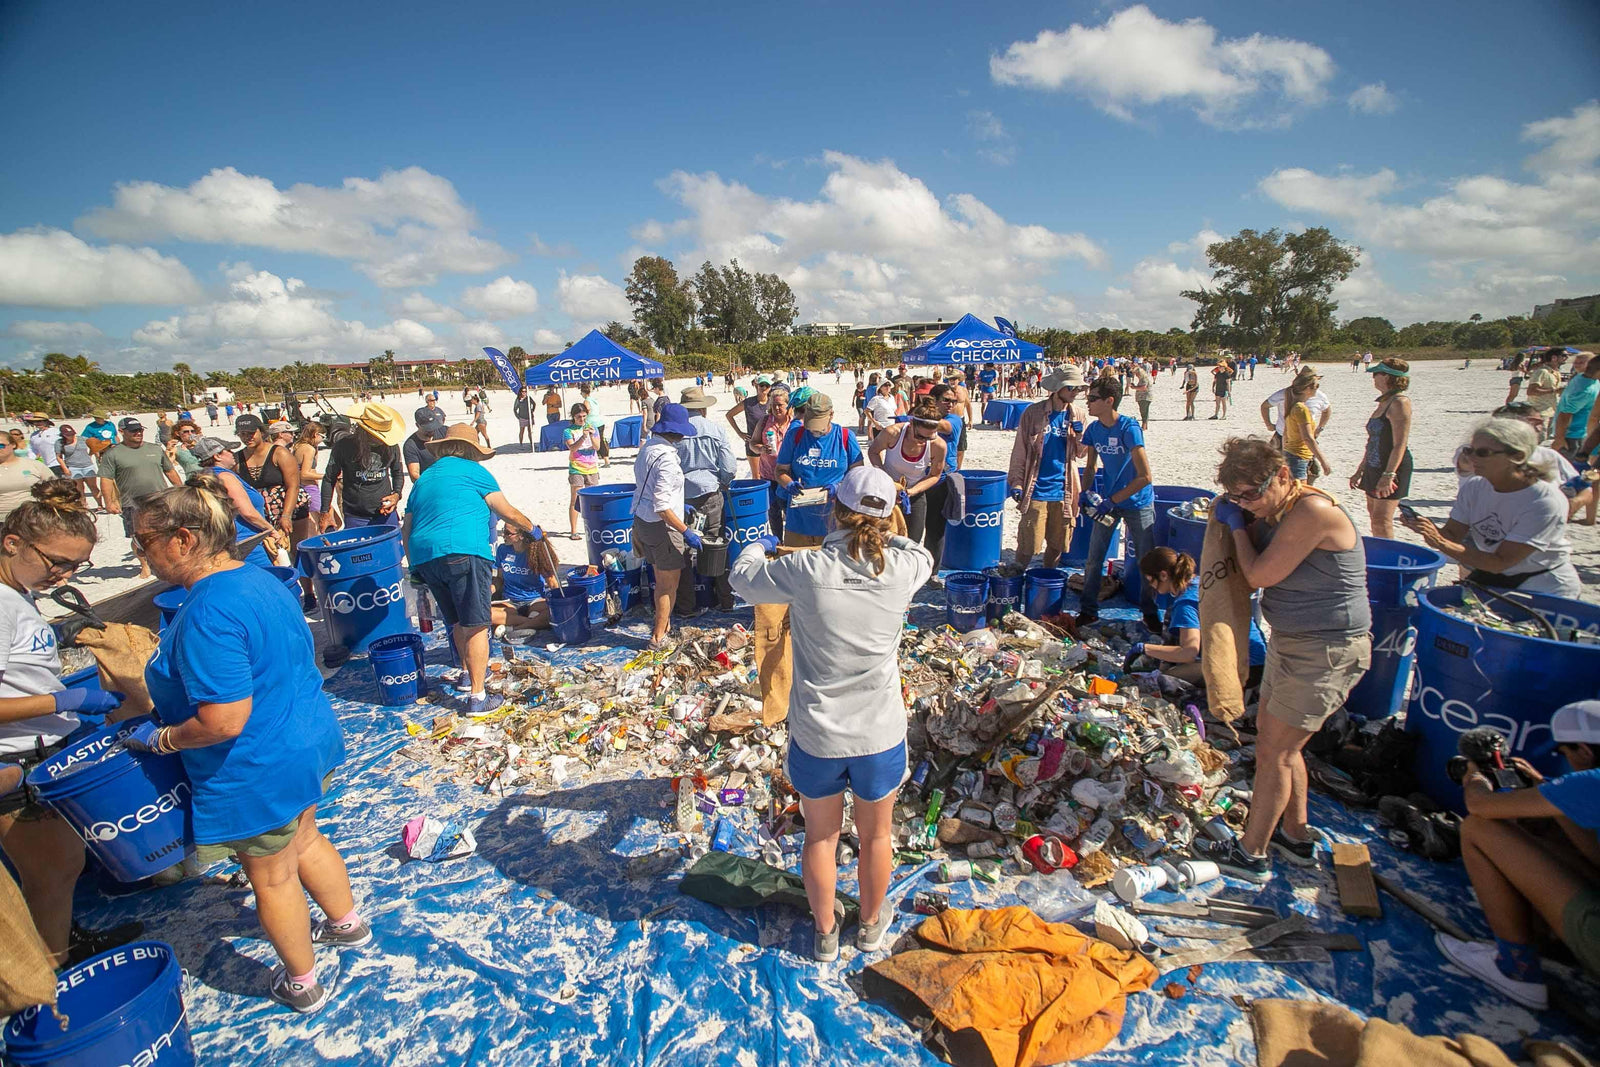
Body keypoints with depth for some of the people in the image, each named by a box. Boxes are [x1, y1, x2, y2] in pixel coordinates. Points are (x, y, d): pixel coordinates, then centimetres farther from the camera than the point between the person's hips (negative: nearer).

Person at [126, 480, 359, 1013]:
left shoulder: (207, 614, -29)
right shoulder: (261, 579, 1)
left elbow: (223, 721, -32)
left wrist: (160, 739, -14)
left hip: (260, 772, -9)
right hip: (310, 742, 9)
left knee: (272, 876, 15)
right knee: (303, 839, 30)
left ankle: (301, 983, 36)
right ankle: (347, 923, 51)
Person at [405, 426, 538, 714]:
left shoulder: (424, 478, 26)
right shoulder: (472, 471, 7)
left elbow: (406, 529, 26)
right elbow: (508, 513, 7)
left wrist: (415, 566, 31)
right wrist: (531, 528, 24)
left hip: (424, 557, 7)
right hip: (463, 552, -7)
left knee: (458, 622, 23)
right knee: (475, 625, -5)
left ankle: (471, 673, 39)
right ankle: (477, 697, -6)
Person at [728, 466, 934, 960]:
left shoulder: (804, 570, -20)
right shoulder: (901, 569, -15)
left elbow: (741, 577, 0)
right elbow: (923, 555, 11)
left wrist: (759, 545, 21)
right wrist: (881, 534, 28)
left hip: (816, 737, -1)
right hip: (880, 735, 1)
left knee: (821, 836, 23)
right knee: (876, 834, 25)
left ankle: (825, 931, 44)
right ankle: (871, 924, 48)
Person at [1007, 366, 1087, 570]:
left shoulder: (1077, 414, 8)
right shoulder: (1034, 412, -4)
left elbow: (1080, 452, 15)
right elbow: (1019, 451, -2)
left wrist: (1079, 435, -5)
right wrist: (1016, 482, -8)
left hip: (1063, 491, 4)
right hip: (1037, 490, -4)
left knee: (1058, 543, 13)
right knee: (1028, 544, -3)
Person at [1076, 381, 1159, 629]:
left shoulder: (1129, 428, -21)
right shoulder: (1093, 429, -2)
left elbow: (1145, 477, -23)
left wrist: (1111, 501, -23)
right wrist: (1084, 492, -7)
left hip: (1138, 502, -5)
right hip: (1109, 501, 5)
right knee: (1093, 559, 3)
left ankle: (1150, 612, 22)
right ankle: (1088, 610, 17)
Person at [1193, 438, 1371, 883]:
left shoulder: (1314, 511, -24)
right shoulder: (1273, 512, 5)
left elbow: (1259, 575, -21)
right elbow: (1249, 568, 8)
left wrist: (1238, 525, -7)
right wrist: (1232, 518, -3)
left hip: (1327, 652, -10)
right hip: (1289, 643, 10)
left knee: (1274, 752, -1)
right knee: (1277, 744, 19)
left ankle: (1251, 854, 13)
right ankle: (1297, 837, 37)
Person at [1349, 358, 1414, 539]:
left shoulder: (1400, 402, -15)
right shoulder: (1384, 402, 14)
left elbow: (1400, 444, -21)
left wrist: (1388, 475, -26)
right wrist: (1360, 470, 22)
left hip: (1392, 468, -9)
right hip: (1374, 468, 9)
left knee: (1382, 520, -10)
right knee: (1374, 516, 13)